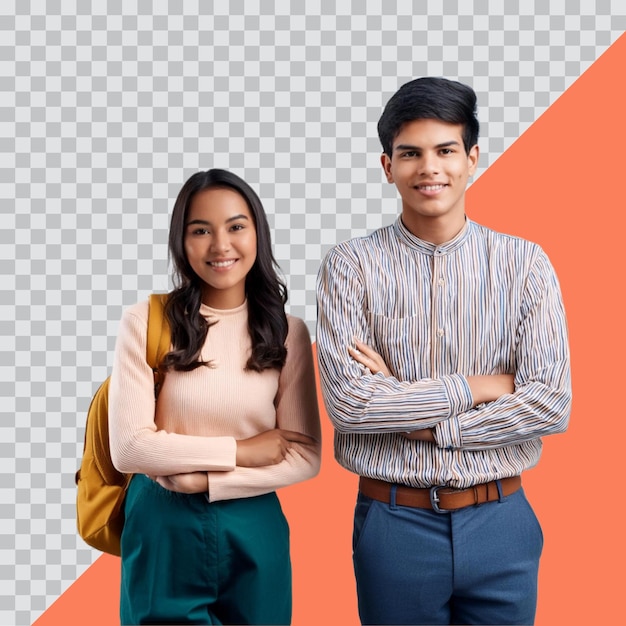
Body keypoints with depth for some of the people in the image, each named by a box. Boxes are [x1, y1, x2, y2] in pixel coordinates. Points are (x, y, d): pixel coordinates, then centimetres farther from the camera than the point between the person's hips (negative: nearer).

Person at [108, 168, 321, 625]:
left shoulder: (287, 332, -1)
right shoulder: (146, 322, -8)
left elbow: (305, 456, -5)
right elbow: (128, 447, -13)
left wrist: (205, 479, -15)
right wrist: (239, 451, -12)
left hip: (254, 532, 2)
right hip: (163, 531, -2)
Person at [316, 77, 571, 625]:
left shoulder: (525, 264, -1)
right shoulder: (351, 267, -4)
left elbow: (551, 404, -9)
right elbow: (347, 402, -14)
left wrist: (411, 418, -13)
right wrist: (479, 386, -13)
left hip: (500, 522, 1)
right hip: (393, 522, -1)